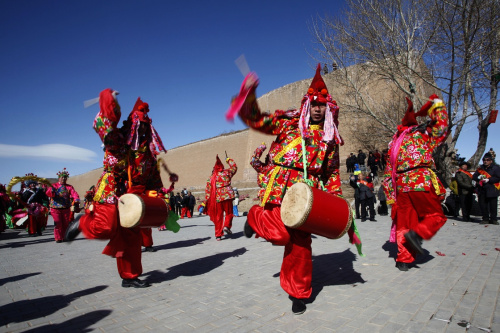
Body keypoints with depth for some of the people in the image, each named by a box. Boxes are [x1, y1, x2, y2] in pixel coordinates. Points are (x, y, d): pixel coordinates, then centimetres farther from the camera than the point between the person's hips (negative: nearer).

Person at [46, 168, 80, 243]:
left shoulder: (69, 187, 9)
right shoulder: (54, 186, 6)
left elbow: (75, 194, -6)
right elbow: (48, 193, -12)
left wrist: (76, 201, -26)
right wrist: (51, 191, -35)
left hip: (66, 209, 2)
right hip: (55, 209, -2)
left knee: (65, 224, 6)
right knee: (58, 223, -7)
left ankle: (64, 237, 22)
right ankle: (58, 238, 7)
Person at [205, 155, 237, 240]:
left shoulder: (211, 178, 9)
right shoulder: (227, 172, 3)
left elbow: (207, 191, 5)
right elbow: (234, 167, 21)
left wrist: (205, 202, 9)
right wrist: (229, 160, 34)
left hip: (217, 199, 2)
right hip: (227, 196, -2)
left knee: (218, 217, 10)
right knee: (229, 213, 13)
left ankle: (218, 235, 11)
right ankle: (226, 226, -10)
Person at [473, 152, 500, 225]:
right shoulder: (480, 168, 15)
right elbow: (474, 177, 11)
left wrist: (488, 180, -17)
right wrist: (478, 177, -11)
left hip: (492, 190, -3)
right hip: (482, 190, 3)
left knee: (493, 205, 0)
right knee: (482, 205, 4)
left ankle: (493, 219, 11)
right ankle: (485, 219, 13)